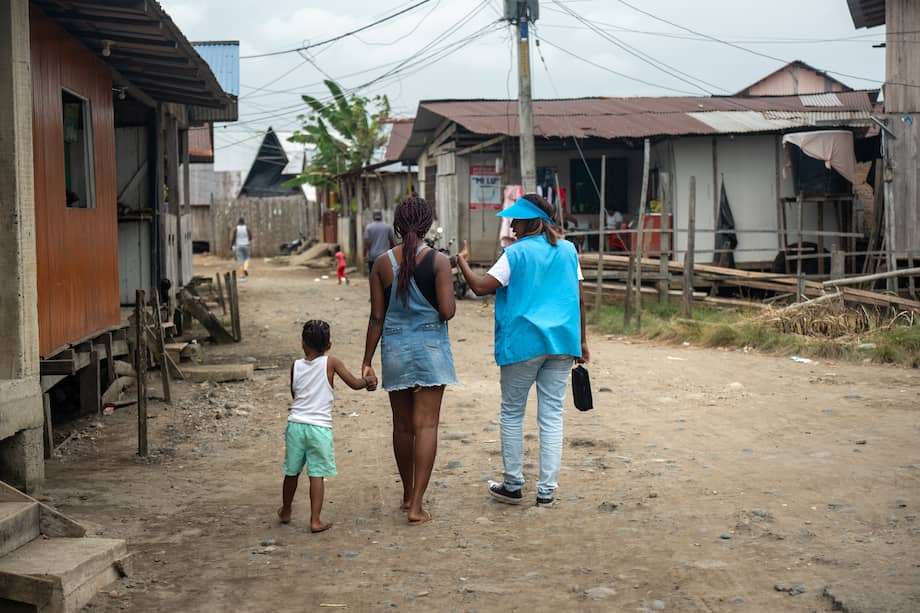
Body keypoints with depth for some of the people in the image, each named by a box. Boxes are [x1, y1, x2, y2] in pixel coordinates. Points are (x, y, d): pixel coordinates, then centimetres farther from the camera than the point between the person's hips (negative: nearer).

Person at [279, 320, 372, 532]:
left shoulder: (296, 366, 5)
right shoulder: (331, 363, -4)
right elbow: (354, 383, -1)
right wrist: (368, 381, 18)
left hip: (296, 424, 3)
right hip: (320, 427, -3)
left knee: (292, 472, 17)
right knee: (317, 475, 0)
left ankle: (285, 512, 35)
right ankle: (315, 520, -2)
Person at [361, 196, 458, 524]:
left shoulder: (382, 263, 0)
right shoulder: (438, 260, -8)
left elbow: (377, 316, 0)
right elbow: (447, 311, -14)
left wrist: (367, 361, 6)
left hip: (395, 347, 3)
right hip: (430, 347, -3)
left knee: (403, 425, 15)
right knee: (426, 424, -2)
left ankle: (408, 495, 29)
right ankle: (416, 505, -7)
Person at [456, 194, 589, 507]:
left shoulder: (516, 253, -8)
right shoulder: (568, 250, 8)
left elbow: (481, 287, -13)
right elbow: (579, 298, 10)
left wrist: (462, 262, 3)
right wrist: (581, 340, 16)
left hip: (524, 343, -4)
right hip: (562, 342, 4)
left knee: (512, 414, 10)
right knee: (552, 415, 6)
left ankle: (513, 485, 16)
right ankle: (546, 490, 8)